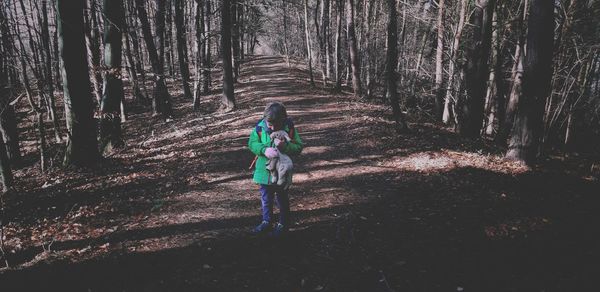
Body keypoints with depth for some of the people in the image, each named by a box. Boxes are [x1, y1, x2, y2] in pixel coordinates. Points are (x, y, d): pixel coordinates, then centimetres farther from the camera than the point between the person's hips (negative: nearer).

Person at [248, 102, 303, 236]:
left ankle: (283, 224, 30)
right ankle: (267, 222, 37)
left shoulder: (289, 128, -15)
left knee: (282, 199, 13)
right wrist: (264, 149, -27)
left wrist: (285, 146, -31)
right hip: (264, 170, 3)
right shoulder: (260, 127, -10)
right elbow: (252, 143, -9)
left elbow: (298, 147, -13)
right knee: (265, 198, 19)